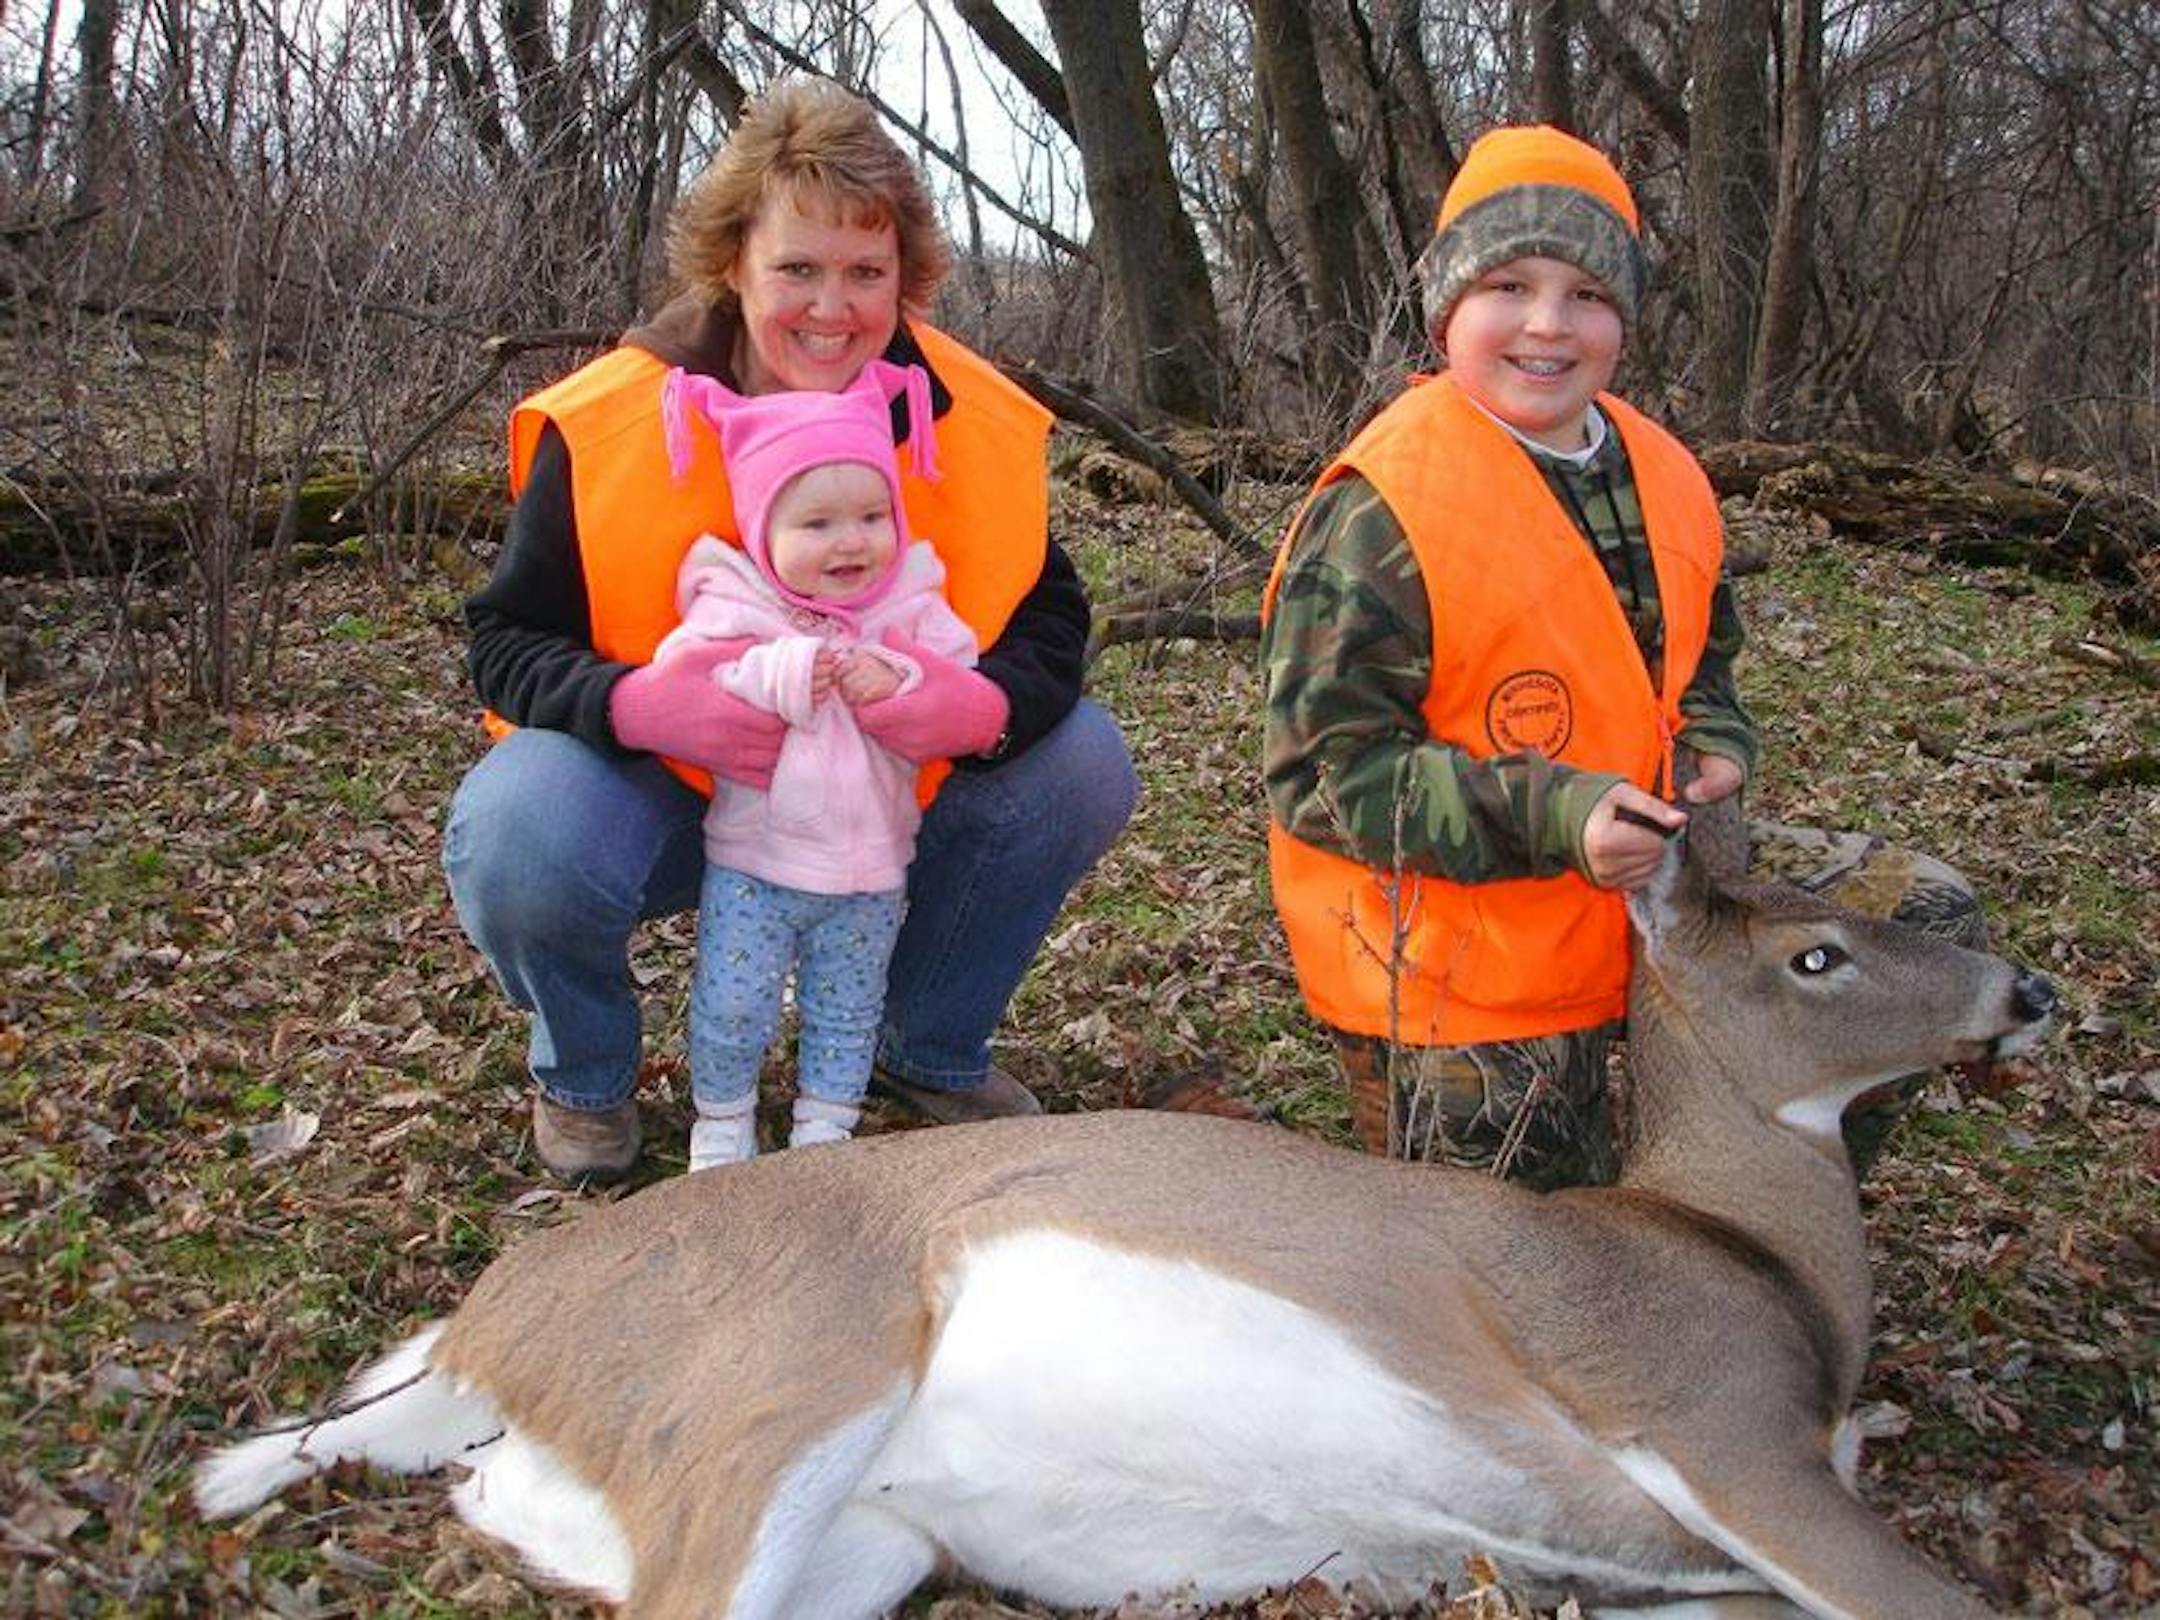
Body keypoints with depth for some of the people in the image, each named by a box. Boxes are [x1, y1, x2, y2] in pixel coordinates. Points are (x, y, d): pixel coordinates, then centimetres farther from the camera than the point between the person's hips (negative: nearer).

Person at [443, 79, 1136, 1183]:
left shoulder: (979, 424, -11)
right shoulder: (604, 428, -18)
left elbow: (1048, 623, -6)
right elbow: (506, 640, -13)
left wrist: (985, 707, -32)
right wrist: (637, 705, -37)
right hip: (655, 790, -3)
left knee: (1082, 767, -16)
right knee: (517, 836, -34)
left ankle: (930, 1049, 10)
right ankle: (583, 1073, 3)